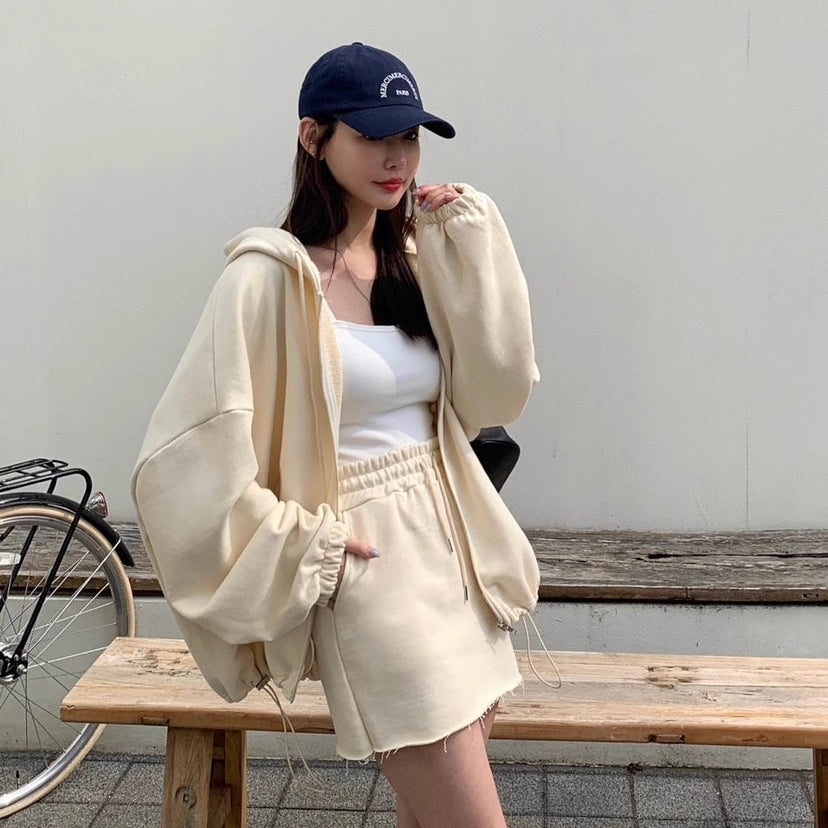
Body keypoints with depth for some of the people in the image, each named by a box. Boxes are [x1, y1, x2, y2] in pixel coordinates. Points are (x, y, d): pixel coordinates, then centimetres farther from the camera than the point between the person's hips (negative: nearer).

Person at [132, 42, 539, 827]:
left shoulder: (416, 261, 8)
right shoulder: (271, 276, -13)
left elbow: (495, 391, -2)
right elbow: (186, 459, -16)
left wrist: (472, 244, -7)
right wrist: (306, 548, -12)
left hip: (454, 556, 7)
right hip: (372, 576, -7)